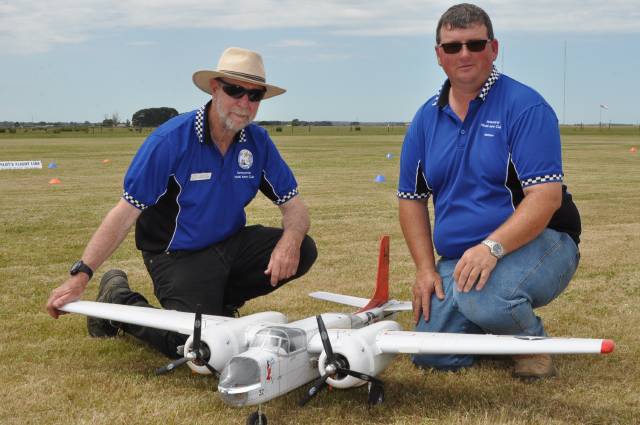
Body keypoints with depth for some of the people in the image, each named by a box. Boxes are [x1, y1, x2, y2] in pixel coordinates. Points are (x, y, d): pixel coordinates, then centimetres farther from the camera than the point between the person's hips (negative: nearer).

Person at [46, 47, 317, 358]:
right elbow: (125, 213, -20)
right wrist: (80, 275, -26)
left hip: (230, 244, 6)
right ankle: (119, 301, 5)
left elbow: (294, 207, -1)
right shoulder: (170, 140, -19)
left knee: (302, 251, -11)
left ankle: (218, 300, 8)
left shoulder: (258, 142, -3)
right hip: (178, 255, -6)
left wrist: (290, 241, -26)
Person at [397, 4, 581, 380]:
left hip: (535, 244, -6)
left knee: (484, 297, -36)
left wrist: (491, 247, -33)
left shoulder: (525, 106, -13)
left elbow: (547, 195, -22)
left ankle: (534, 342, -3)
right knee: (431, 356, -4)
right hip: (456, 259, 6)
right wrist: (426, 269, 1)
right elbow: (412, 199, 11)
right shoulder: (427, 119, 6)